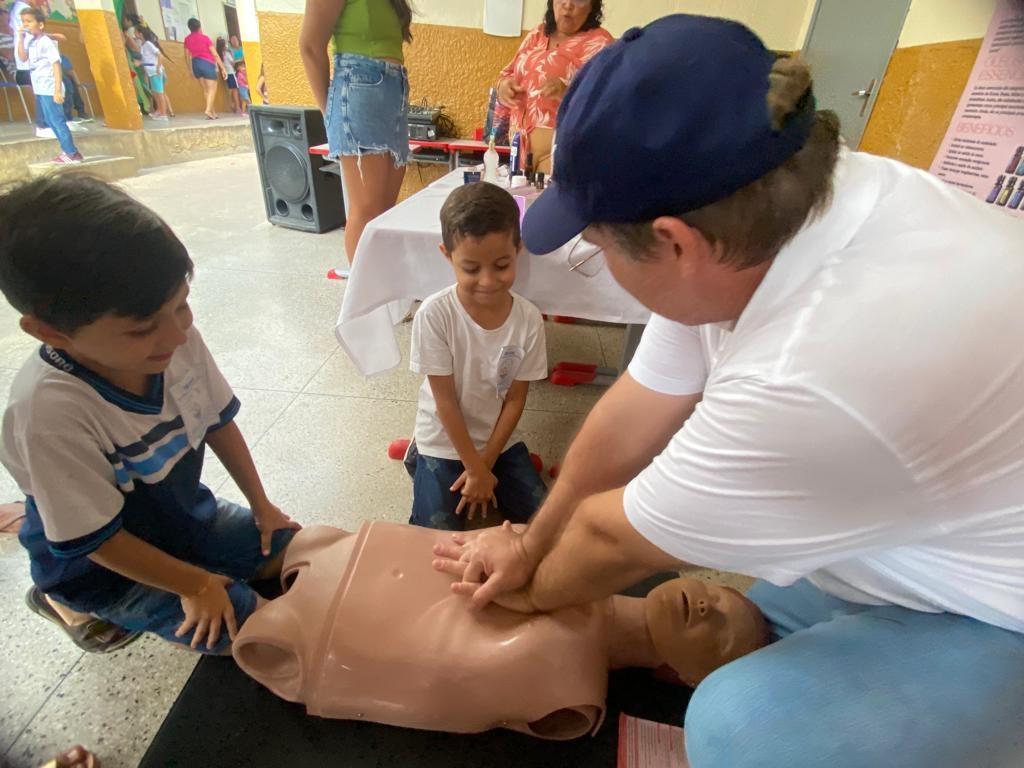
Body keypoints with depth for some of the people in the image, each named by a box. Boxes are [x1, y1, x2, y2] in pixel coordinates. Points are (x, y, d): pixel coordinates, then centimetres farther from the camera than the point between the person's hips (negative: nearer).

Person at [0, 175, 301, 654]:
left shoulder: (178, 340, -21)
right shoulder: (50, 412, -36)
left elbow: (218, 423, -5)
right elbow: (97, 540, -24)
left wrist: (260, 505, 0)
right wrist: (196, 584, -15)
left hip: (186, 514, 6)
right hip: (102, 565, -5)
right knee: (253, 627, -10)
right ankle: (85, 607, 10)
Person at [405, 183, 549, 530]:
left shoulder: (529, 319, -15)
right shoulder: (434, 315, -24)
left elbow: (515, 399, -7)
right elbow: (445, 400, -18)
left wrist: (485, 463, -10)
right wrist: (475, 468, -13)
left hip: (500, 440, 3)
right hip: (444, 443, -2)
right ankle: (421, 461, 17)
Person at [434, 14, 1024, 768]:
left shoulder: (817, 378, -41)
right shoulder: (759, 213, -17)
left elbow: (615, 538, -23)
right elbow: (633, 416, -10)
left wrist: (533, 588, 0)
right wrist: (532, 542, 1)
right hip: (935, 554, 6)